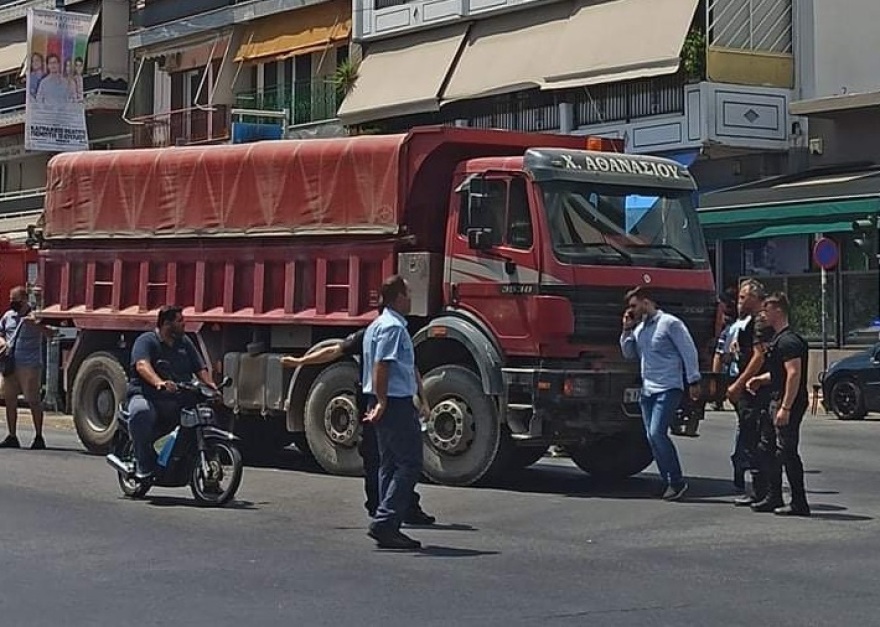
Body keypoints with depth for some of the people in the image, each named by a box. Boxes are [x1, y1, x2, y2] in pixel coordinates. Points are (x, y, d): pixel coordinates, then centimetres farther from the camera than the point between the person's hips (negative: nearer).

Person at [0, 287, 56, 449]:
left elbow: (51, 334, -13)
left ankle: (38, 437, 5)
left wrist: (36, 324, -29)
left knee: (34, 401, -2)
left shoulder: (35, 316, -5)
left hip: (30, 366, -6)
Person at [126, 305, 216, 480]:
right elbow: (142, 365, -20)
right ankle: (145, 464, -25)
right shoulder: (146, 341, -1)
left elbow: (200, 368, 14)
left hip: (178, 401, 5)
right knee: (141, 412, -39)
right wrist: (159, 382, -40)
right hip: (147, 396, -5)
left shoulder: (185, 342, 19)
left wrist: (209, 384, -9)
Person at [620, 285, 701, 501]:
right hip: (647, 390, 8)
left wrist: (693, 382, -10)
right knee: (652, 438, 4)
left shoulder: (670, 323, -6)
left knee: (657, 433, -19)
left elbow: (689, 351, -7)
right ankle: (671, 483, 10)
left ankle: (677, 481, -10)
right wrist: (627, 330, 8)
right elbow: (629, 354, 20)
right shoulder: (638, 328, 16)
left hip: (668, 389, -8)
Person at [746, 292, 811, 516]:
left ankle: (799, 503, -3)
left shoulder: (788, 341, -16)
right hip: (777, 400, 11)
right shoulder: (778, 339, 17)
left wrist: (785, 407, -27)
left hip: (789, 402, -11)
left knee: (787, 451, -8)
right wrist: (759, 380, 13)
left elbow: (794, 374, -24)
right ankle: (773, 498, 21)